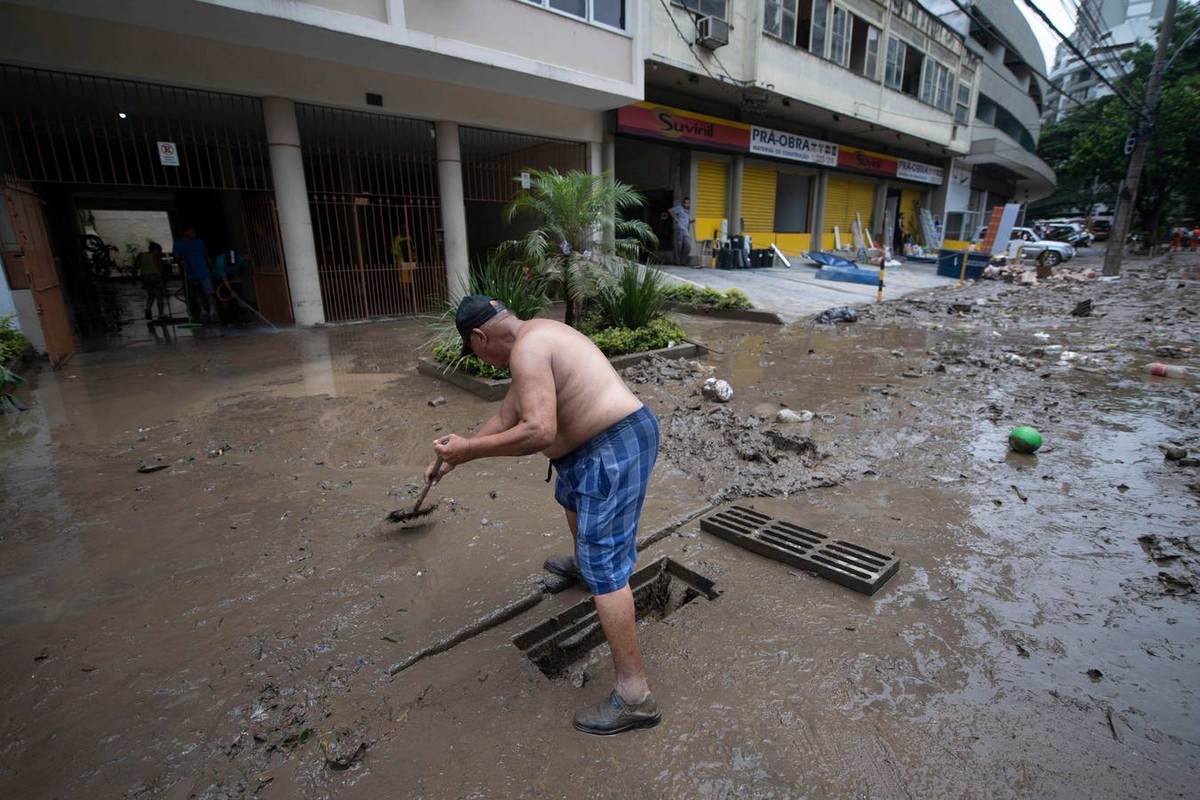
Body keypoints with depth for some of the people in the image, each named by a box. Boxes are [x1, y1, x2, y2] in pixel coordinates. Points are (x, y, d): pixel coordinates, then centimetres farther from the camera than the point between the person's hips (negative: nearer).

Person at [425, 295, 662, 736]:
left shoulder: (527, 349, -18)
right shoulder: (535, 337, 15)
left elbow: (538, 432, -28)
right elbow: (506, 417, 18)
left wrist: (468, 449, -17)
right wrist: (451, 460, 20)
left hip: (614, 448, -11)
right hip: (617, 437, 11)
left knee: (604, 565, -7)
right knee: (571, 497, 35)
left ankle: (634, 696, 2)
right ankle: (581, 563, 65)